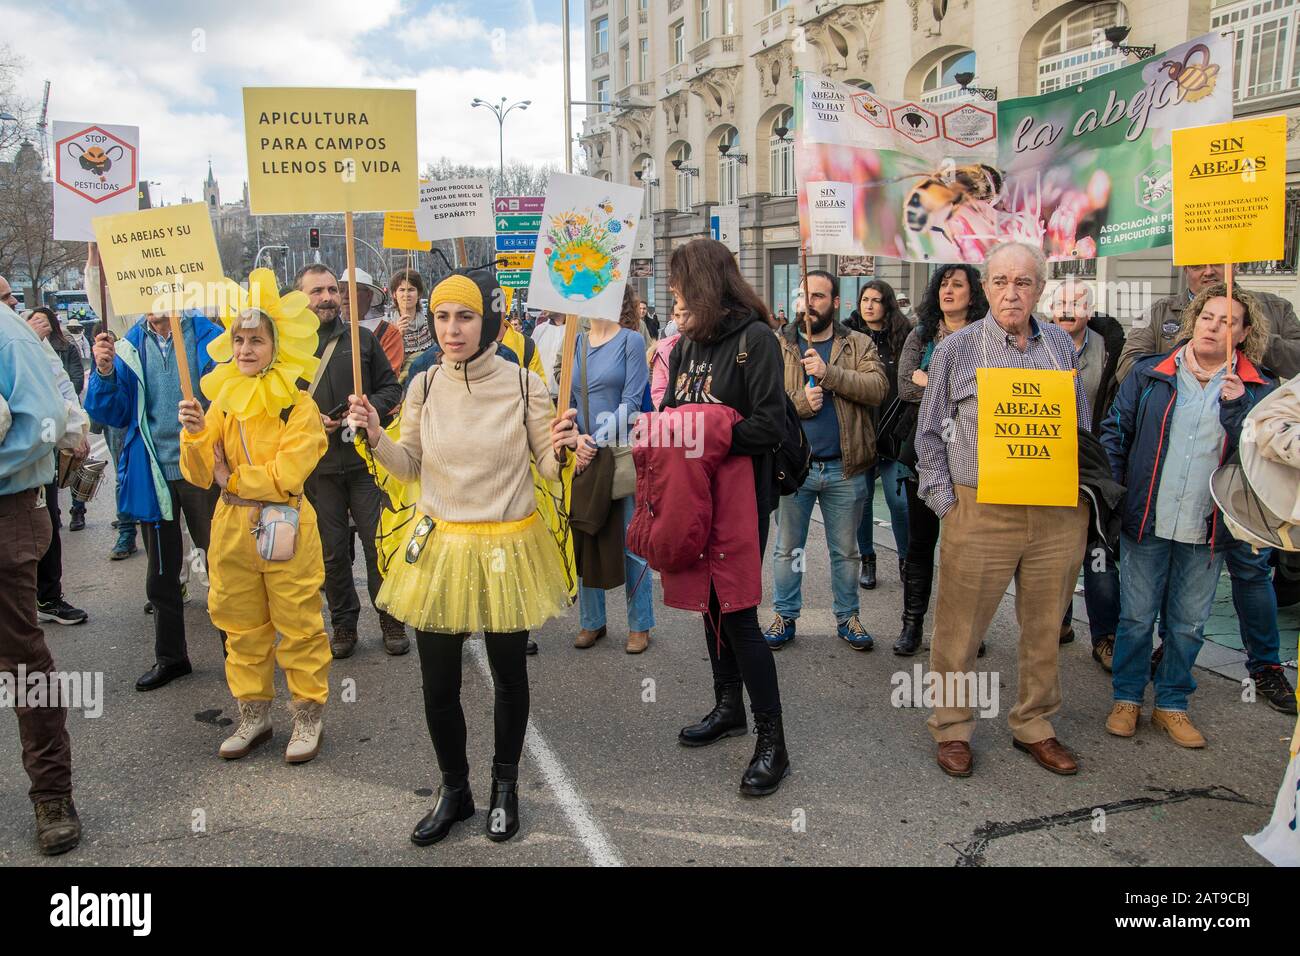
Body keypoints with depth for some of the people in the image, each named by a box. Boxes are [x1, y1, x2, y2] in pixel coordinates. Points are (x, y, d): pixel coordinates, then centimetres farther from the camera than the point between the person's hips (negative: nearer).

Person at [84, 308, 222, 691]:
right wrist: (105, 372, -14)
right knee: (161, 572, 16)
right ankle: (169, 656, 32)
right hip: (153, 474, 4)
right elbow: (115, 414, 3)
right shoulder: (129, 347, 2)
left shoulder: (208, 337, -8)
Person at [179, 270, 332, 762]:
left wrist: (232, 479, -8)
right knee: (242, 627, 15)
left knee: (298, 626, 4)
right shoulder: (223, 401, 6)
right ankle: (253, 713, 30)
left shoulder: (299, 405, -10)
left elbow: (287, 474, -18)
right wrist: (194, 435, -15)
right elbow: (200, 475, 2)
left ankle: (307, 714, 19)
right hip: (232, 528, 6)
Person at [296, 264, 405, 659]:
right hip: (316, 466, 0)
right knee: (332, 550, 9)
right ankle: (343, 623, 24)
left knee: (379, 543, 3)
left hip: (365, 460, 1)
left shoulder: (362, 338, 7)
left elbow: (391, 387, 9)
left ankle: (391, 620, 18)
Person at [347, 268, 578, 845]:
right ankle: (454, 790, 36)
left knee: (508, 674, 15)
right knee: (438, 683, 10)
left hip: (507, 549, -2)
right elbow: (408, 468, 7)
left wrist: (559, 451, -26)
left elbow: (548, 468, -4)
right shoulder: (424, 386, -1)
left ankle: (505, 786, 39)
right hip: (438, 548, 2)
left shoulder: (525, 384, -10)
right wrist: (375, 438, -11)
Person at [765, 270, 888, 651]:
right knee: (787, 548, 12)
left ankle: (847, 616, 29)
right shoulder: (778, 346, 2)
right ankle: (785, 616, 26)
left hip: (845, 468, 0)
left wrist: (828, 373, -22)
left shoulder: (858, 345, 3)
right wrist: (799, 402, -21)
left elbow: (878, 387, -14)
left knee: (845, 550, 14)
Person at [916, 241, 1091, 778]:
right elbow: (929, 435, 3)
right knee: (960, 629, 3)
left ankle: (1033, 726, 31)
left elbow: (1082, 426, 18)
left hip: (1059, 515, 3)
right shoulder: (956, 349, 0)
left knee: (1045, 628, 13)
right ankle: (952, 729, 22)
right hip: (980, 512, -3)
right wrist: (944, 502, -3)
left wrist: (1080, 489, 9)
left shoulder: (1061, 345, 9)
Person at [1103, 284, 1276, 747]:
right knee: (1136, 616, 8)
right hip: (1146, 522, -1)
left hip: (1208, 531, 1)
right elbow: (1115, 432, 4)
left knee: (1189, 624, 12)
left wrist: (1235, 408, -20)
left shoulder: (1256, 390, 2)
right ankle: (1126, 699, 25)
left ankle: (1172, 704, 29)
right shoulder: (1149, 374, 1)